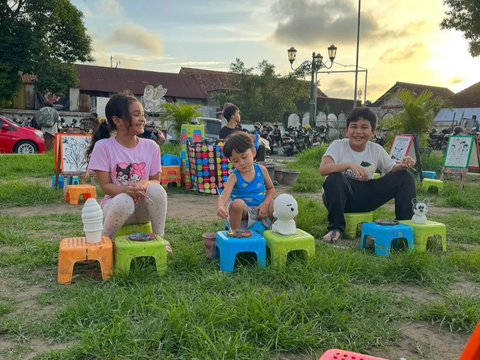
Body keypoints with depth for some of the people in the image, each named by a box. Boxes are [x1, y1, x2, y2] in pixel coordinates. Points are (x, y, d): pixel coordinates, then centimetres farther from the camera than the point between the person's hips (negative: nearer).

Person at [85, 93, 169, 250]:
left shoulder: (151, 146, -3)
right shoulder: (103, 146, -10)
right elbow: (106, 186, -10)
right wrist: (127, 190, -30)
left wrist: (144, 184, -22)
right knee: (124, 201, -37)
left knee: (156, 189, -29)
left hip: (143, 207, 2)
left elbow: (156, 181, 2)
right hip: (116, 204, -2)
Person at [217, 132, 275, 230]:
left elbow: (271, 189, 12)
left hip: (260, 209, 3)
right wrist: (220, 207, -51)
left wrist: (265, 204, -8)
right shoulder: (234, 176, -11)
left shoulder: (261, 170, -1)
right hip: (243, 211, -3)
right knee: (237, 203, -35)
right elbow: (224, 195, -26)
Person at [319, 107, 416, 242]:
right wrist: (350, 165, -43)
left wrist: (402, 166, -16)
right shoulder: (338, 146, -12)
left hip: (365, 198, 4)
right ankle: (336, 228, -22)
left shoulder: (376, 149, 1)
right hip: (342, 195, -4)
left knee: (405, 177, -7)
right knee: (334, 179, -39)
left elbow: (392, 170, 8)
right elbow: (323, 169, -29)